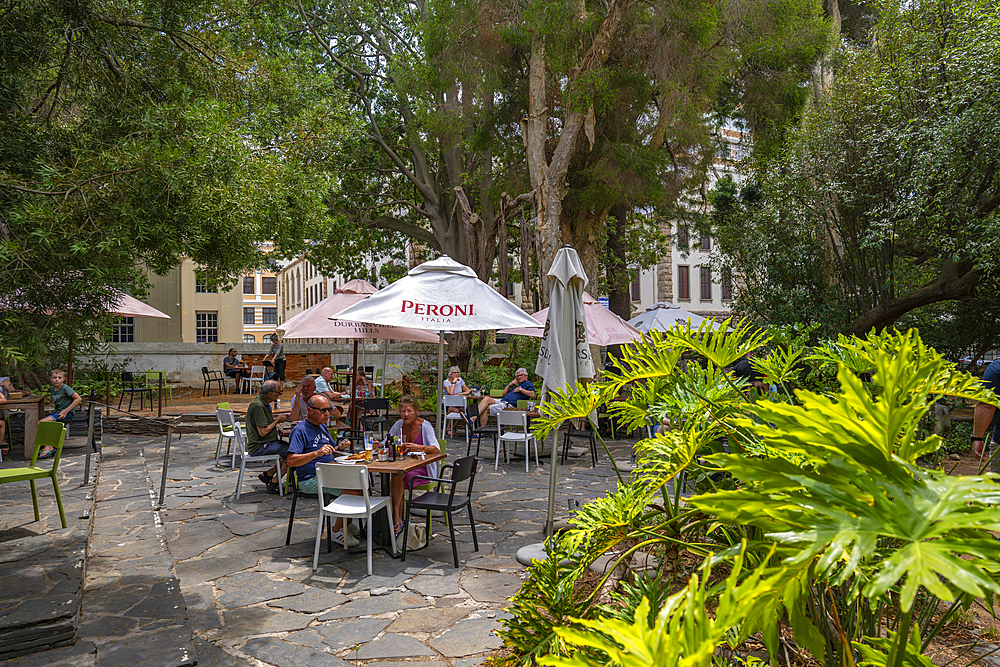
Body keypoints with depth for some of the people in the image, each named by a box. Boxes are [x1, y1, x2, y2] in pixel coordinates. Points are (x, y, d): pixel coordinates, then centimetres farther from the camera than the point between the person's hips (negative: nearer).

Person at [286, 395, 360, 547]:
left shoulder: (322, 426, 16)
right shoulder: (300, 430, -11)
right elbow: (291, 461, -22)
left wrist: (340, 447, 1)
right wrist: (317, 453, -33)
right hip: (310, 480, -9)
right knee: (354, 491, -23)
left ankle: (347, 524, 9)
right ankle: (337, 531, -6)